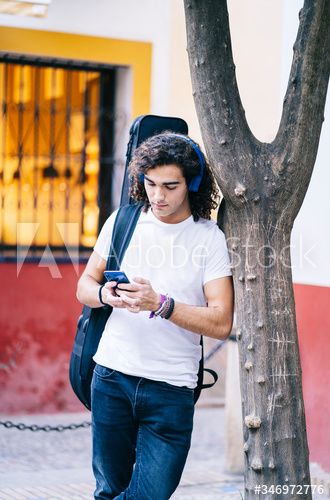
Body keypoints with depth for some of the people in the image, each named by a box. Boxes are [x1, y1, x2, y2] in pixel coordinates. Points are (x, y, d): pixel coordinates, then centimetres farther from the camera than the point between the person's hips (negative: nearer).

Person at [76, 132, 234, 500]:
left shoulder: (209, 238, -3)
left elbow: (221, 323, -10)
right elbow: (84, 286, 13)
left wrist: (160, 304, -22)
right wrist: (105, 295, -10)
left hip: (171, 388, -2)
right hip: (112, 376, 3)